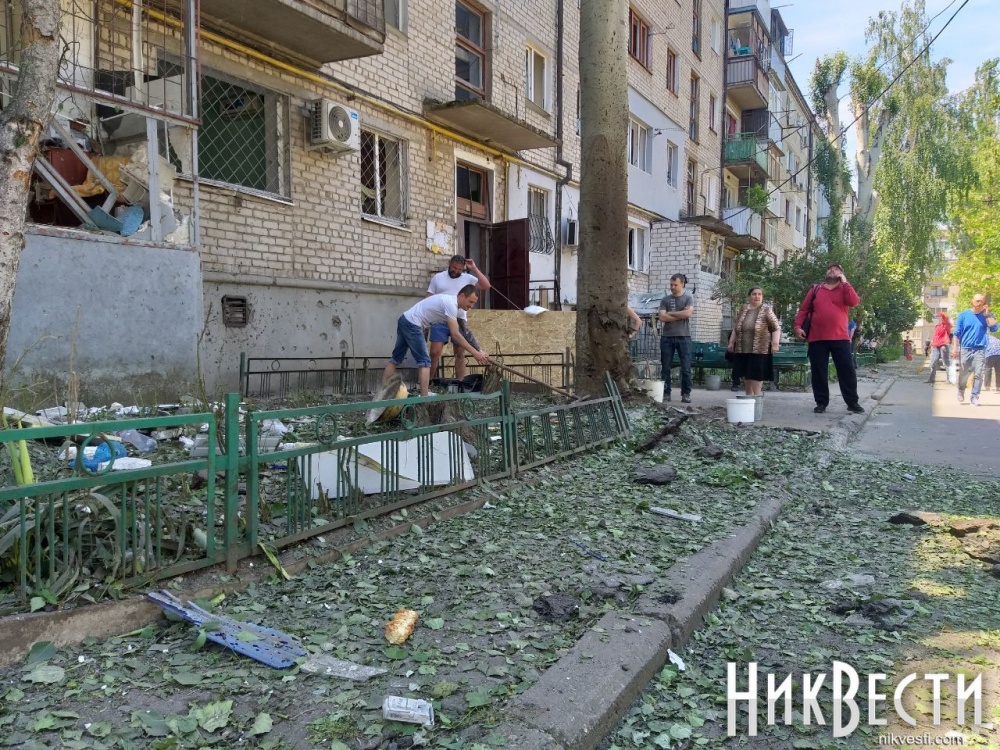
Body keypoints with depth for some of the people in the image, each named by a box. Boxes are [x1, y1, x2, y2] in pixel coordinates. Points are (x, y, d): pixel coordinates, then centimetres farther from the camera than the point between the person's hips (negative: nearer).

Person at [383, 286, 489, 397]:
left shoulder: (450, 300, 13)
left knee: (396, 359, 15)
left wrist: (475, 352, 11)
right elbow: (455, 334, -23)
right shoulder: (451, 304, -19)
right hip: (412, 324, -11)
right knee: (424, 361, -9)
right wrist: (475, 353, -22)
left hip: (405, 320, 11)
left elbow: (455, 332, 15)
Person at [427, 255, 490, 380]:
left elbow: (486, 286, -5)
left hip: (459, 321, 1)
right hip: (440, 321, -1)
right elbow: (429, 299, 8)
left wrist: (474, 269, -6)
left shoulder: (467, 278, 6)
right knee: (434, 353, -6)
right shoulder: (437, 277, 7)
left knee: (460, 354, 5)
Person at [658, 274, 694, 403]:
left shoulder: (688, 298, 5)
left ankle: (686, 394, 5)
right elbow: (662, 317, -4)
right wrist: (680, 316, -7)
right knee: (666, 367, 3)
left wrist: (669, 313, -5)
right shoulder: (665, 300, 9)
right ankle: (665, 393, 9)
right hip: (667, 337, 2)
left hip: (684, 336, -2)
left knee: (686, 368, -1)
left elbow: (687, 313, -12)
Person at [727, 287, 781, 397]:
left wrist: (775, 343, -14)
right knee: (746, 374, 9)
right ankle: (748, 396, 20)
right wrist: (731, 342, 15)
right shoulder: (743, 309, 12)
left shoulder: (766, 310, -1)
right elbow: (735, 328, 18)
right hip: (743, 349, 5)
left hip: (759, 350, -5)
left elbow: (776, 328, -5)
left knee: (757, 374, -6)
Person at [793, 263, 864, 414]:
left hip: (840, 338, -1)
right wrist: (797, 325, -5)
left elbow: (854, 302, -10)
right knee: (819, 372, 3)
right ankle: (821, 403, 12)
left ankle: (852, 402, 9)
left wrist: (844, 282, -5)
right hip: (817, 338, 1)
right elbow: (803, 309, 9)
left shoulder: (845, 289, 11)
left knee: (847, 370, 0)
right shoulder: (816, 289, 13)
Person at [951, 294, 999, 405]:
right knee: (963, 374, 6)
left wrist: (987, 314, -11)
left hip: (980, 350, 0)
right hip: (965, 349, 0)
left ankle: (975, 397, -1)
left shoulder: (986, 315, 5)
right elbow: (956, 333, 2)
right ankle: (961, 392, 29)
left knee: (978, 374, -6)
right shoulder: (963, 315, 3)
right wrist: (955, 348, -5)